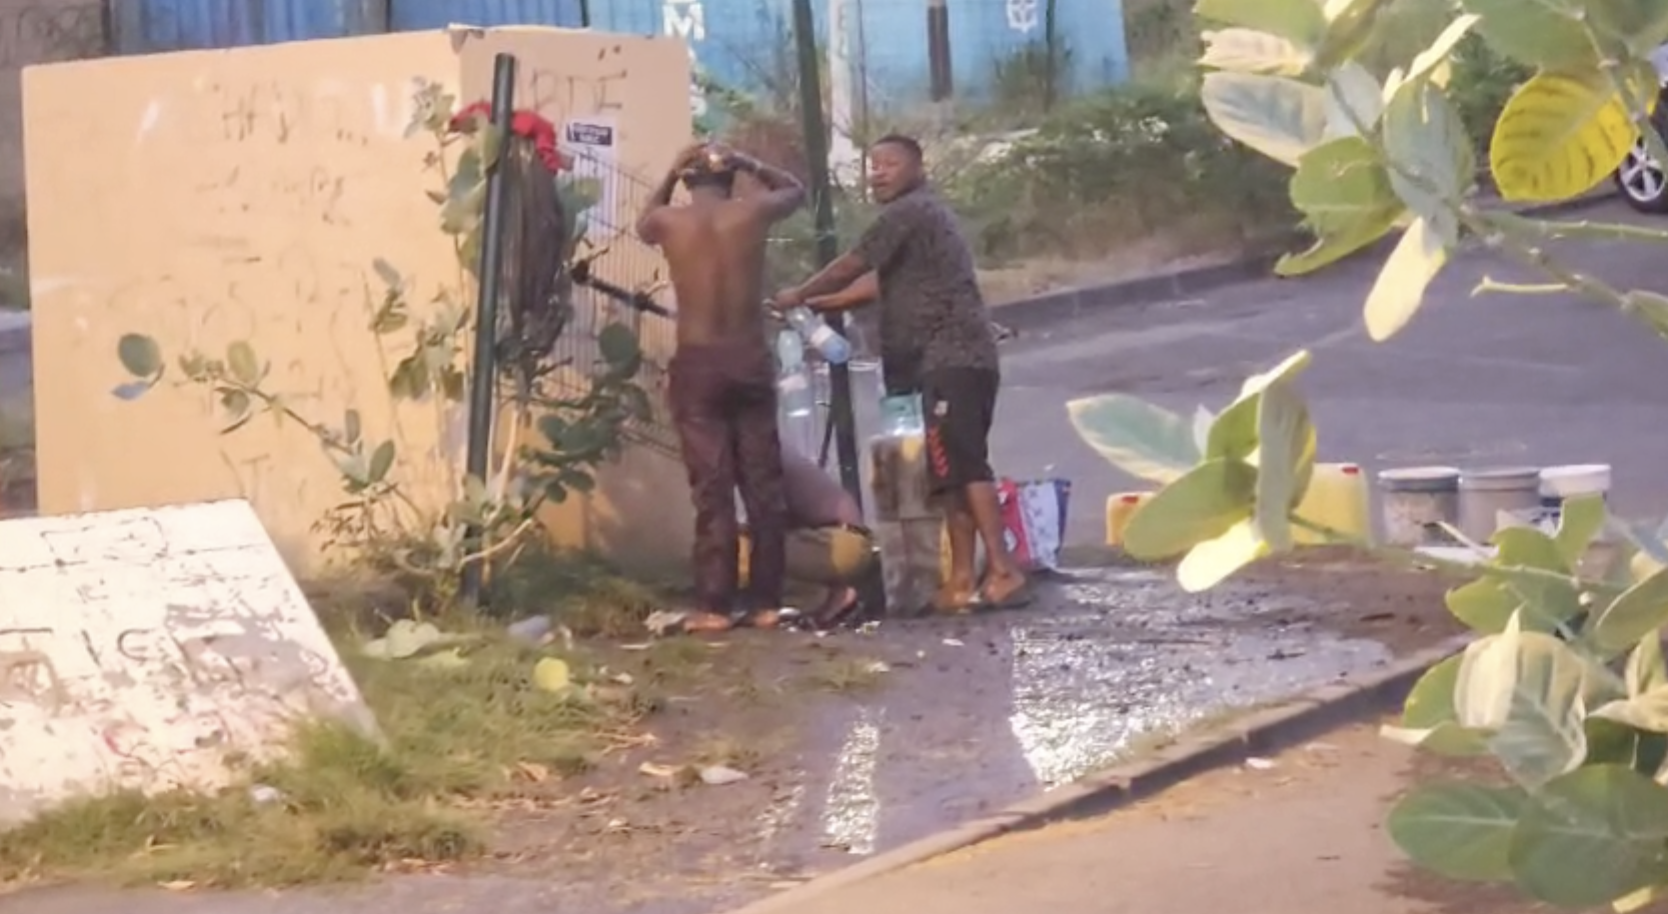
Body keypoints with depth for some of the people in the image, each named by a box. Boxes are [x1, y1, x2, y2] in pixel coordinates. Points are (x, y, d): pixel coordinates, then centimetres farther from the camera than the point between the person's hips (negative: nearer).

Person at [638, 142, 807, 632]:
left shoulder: (668, 220, -1)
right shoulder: (752, 211, 0)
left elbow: (645, 224, 25)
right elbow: (796, 190, 22)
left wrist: (670, 175, 22)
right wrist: (749, 164, 16)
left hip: (697, 365, -1)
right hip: (751, 360, 1)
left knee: (711, 488, -2)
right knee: (764, 484, 6)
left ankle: (714, 606, -4)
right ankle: (765, 602, 8)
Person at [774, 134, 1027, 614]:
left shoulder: (908, 212, -6)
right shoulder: (925, 214, 26)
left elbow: (851, 266, -3)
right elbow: (880, 281, 31)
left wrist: (798, 295, 10)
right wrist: (822, 302, 31)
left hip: (952, 360, -11)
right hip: (958, 360, 11)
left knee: (962, 467, -16)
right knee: (952, 471, 9)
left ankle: (1004, 572, -21)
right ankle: (963, 578, 9)